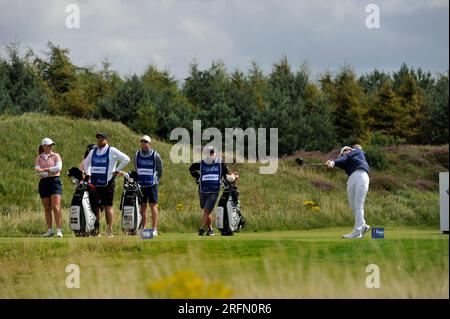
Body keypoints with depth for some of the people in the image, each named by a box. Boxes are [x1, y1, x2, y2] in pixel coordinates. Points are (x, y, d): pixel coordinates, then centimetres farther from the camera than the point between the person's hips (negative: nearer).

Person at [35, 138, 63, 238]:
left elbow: (58, 167, -7)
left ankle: (59, 230, -15)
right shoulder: (38, 159, 12)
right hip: (43, 183, 3)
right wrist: (50, 172, -10)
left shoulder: (56, 156, 7)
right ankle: (49, 230, 8)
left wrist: (45, 169, -6)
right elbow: (37, 171, -2)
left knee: (56, 207, -13)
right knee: (47, 209, 4)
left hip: (55, 182, -3)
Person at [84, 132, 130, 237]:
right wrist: (88, 175, 20)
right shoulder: (93, 151, 16)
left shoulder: (112, 151, -1)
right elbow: (86, 162, 33)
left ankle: (109, 230, -5)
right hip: (94, 183, 5)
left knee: (108, 206, -5)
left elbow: (126, 159, -5)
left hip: (107, 183, -5)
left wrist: (117, 171, -6)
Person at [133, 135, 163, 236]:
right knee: (143, 206, 5)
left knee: (153, 205, -6)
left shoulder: (155, 155, -2)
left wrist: (156, 180, 6)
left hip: (152, 185, -3)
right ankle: (143, 228, 8)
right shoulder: (137, 155, 8)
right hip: (141, 185, 3)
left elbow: (160, 170, 7)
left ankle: (154, 229, -7)